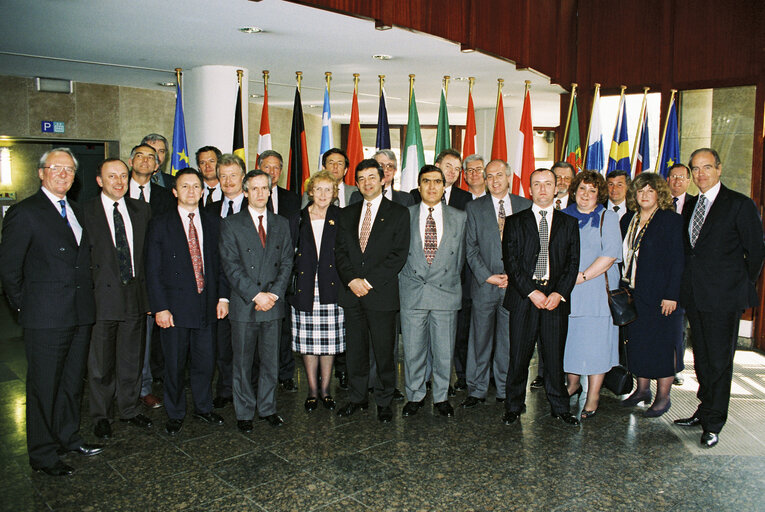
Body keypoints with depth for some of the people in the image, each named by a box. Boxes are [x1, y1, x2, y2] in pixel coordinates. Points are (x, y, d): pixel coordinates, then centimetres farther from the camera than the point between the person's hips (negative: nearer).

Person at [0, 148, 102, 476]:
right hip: (46, 317, -7)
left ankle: (68, 437, 34)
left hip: (80, 314, 7)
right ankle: (43, 455, 17)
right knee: (43, 387, 4)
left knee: (73, 381, 18)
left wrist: (87, 295, 10)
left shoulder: (76, 212, 14)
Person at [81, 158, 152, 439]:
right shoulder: (85, 211, -5)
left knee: (132, 358, 14)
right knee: (101, 361, 8)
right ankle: (101, 415, 26)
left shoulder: (141, 210, 8)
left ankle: (128, 409, 31)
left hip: (135, 293, 4)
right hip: (102, 296, -3)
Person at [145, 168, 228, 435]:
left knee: (205, 361, 10)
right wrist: (160, 307, -10)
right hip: (175, 307, -3)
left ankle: (203, 408, 30)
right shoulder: (160, 224, -1)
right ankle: (175, 414, 26)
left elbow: (220, 263, 11)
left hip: (206, 304, 3)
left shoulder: (212, 223, 9)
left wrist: (223, 296, 2)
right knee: (175, 365, 8)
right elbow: (153, 270, -4)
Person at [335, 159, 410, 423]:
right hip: (352, 293, 4)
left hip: (382, 293, -3)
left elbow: (399, 254, -6)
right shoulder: (347, 213, 14)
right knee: (355, 349, 11)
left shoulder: (398, 213, 2)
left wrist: (369, 281, -13)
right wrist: (351, 279, -8)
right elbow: (340, 250, 9)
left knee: (384, 350, 3)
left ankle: (384, 401, 18)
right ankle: (357, 398, 25)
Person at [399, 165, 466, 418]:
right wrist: (407, 280, 4)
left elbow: (460, 256, 12)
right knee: (413, 349, 6)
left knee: (444, 351, 6)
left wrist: (450, 280, 8)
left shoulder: (459, 217, 8)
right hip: (412, 293, 0)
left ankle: (441, 397, 23)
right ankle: (415, 396, 23)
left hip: (446, 293, 0)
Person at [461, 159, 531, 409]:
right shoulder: (474, 208, 5)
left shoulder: (525, 206, 8)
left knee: (509, 340, 7)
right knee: (480, 340, 4)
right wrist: (487, 276, -8)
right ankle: (477, 390, 16)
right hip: (484, 285, -1)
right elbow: (471, 248, 1)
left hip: (514, 285, 1)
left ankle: (505, 389, 20)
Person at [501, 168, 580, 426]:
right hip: (523, 298, -1)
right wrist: (531, 291, -11)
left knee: (555, 355, 6)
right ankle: (513, 406, 17)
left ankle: (560, 407, 21)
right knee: (519, 355, 3)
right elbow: (510, 261, -1)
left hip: (556, 297, 1)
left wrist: (560, 293, -8)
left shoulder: (569, 223, 13)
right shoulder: (515, 222, 8)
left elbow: (573, 261, 6)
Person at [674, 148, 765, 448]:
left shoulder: (740, 205, -6)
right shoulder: (689, 206, 12)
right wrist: (686, 286, 8)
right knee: (701, 358, 16)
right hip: (695, 296, 6)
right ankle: (705, 410, 29)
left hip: (724, 298, -6)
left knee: (719, 361, 1)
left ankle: (713, 423, 12)